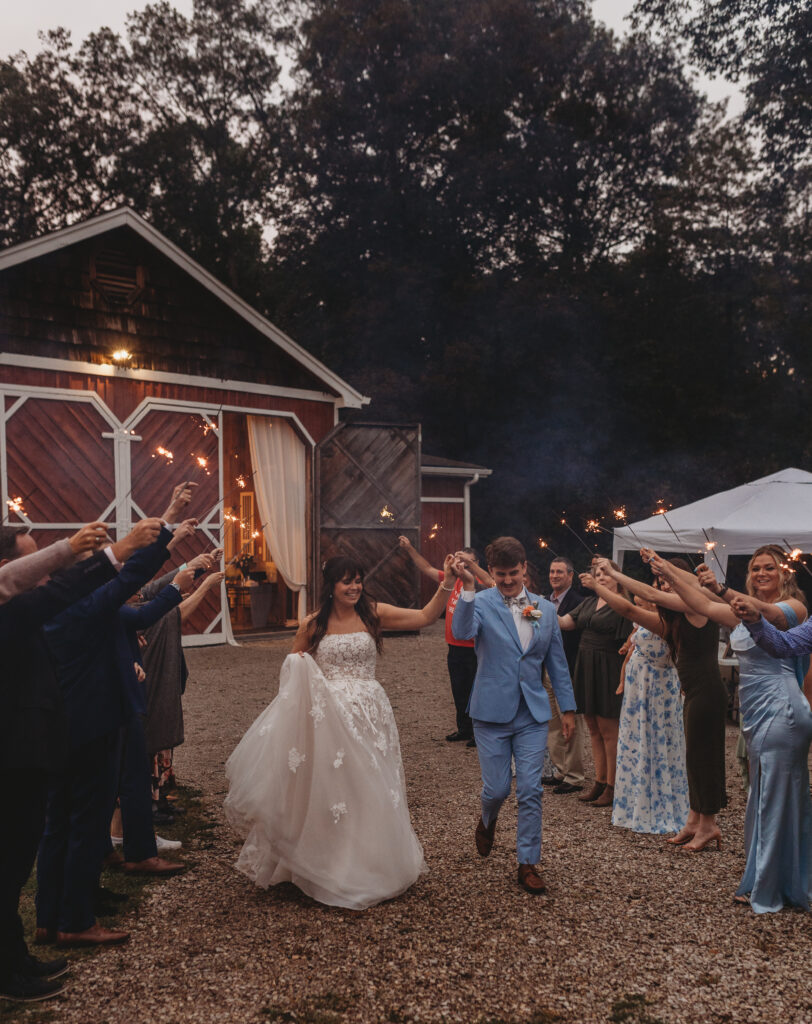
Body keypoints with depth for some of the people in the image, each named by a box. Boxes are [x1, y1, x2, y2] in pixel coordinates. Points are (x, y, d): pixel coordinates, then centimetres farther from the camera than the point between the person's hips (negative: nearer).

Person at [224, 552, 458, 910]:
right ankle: (329, 872, 23)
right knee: (327, 791, 6)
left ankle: (367, 869, 29)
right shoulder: (313, 624, 0)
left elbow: (425, 616, -6)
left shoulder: (373, 614, 0)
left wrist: (447, 585, -18)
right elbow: (293, 666, 13)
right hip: (326, 717, -1)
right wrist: (297, 670, -9)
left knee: (368, 792, 9)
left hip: (368, 714, 1)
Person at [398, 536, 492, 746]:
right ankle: (465, 730, 31)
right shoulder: (453, 579, 7)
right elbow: (428, 569, 15)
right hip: (455, 648, 7)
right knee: (459, 692, 17)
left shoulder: (479, 583, -11)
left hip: (473, 650, -7)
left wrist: (469, 562, -36)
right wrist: (409, 549, 12)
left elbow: (490, 584, -34)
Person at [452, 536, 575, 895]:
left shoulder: (545, 609, 6)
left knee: (530, 791, 1)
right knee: (497, 788, 4)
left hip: (532, 714, 2)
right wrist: (467, 587, -37)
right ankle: (487, 822, 38)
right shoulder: (481, 603, -6)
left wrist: (568, 708, 9)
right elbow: (462, 631, -28)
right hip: (492, 713, -2)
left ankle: (528, 863, 16)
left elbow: (557, 661, 11)